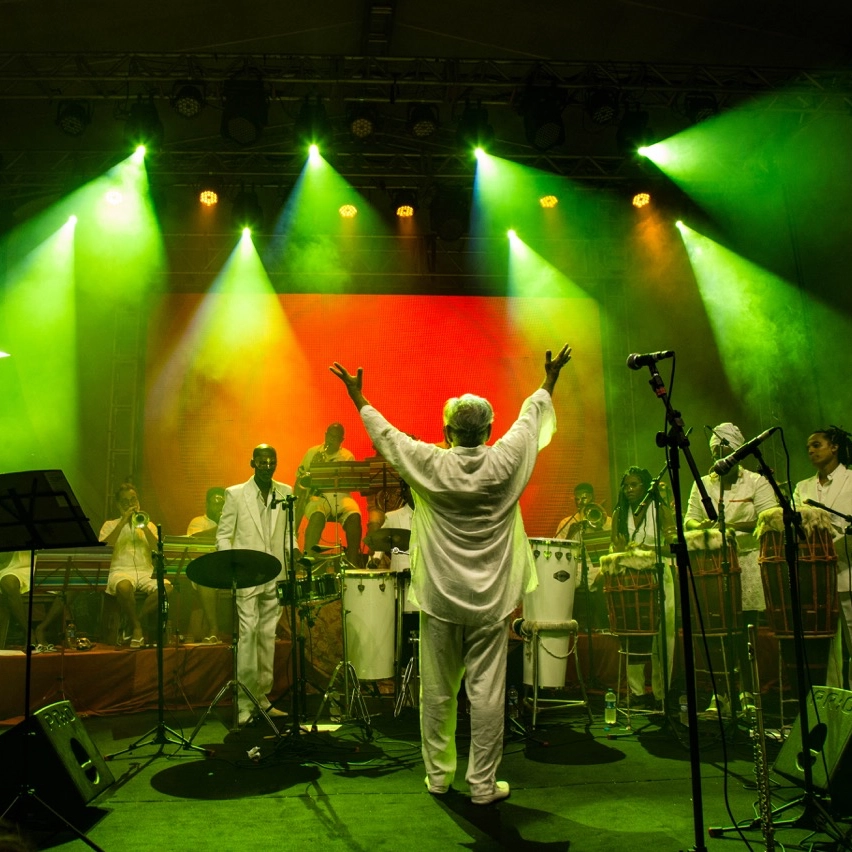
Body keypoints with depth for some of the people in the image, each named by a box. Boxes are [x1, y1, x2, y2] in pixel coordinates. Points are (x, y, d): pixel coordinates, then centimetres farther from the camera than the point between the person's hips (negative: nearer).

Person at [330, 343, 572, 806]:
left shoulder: (431, 465, -8)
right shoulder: (505, 462, -6)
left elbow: (385, 434, 7)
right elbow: (532, 416, 11)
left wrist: (358, 397, 22)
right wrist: (549, 381, 28)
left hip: (440, 599, 0)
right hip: (490, 601, 0)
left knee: (437, 692, 11)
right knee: (486, 693, 5)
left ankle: (438, 776, 24)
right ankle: (483, 784, 14)